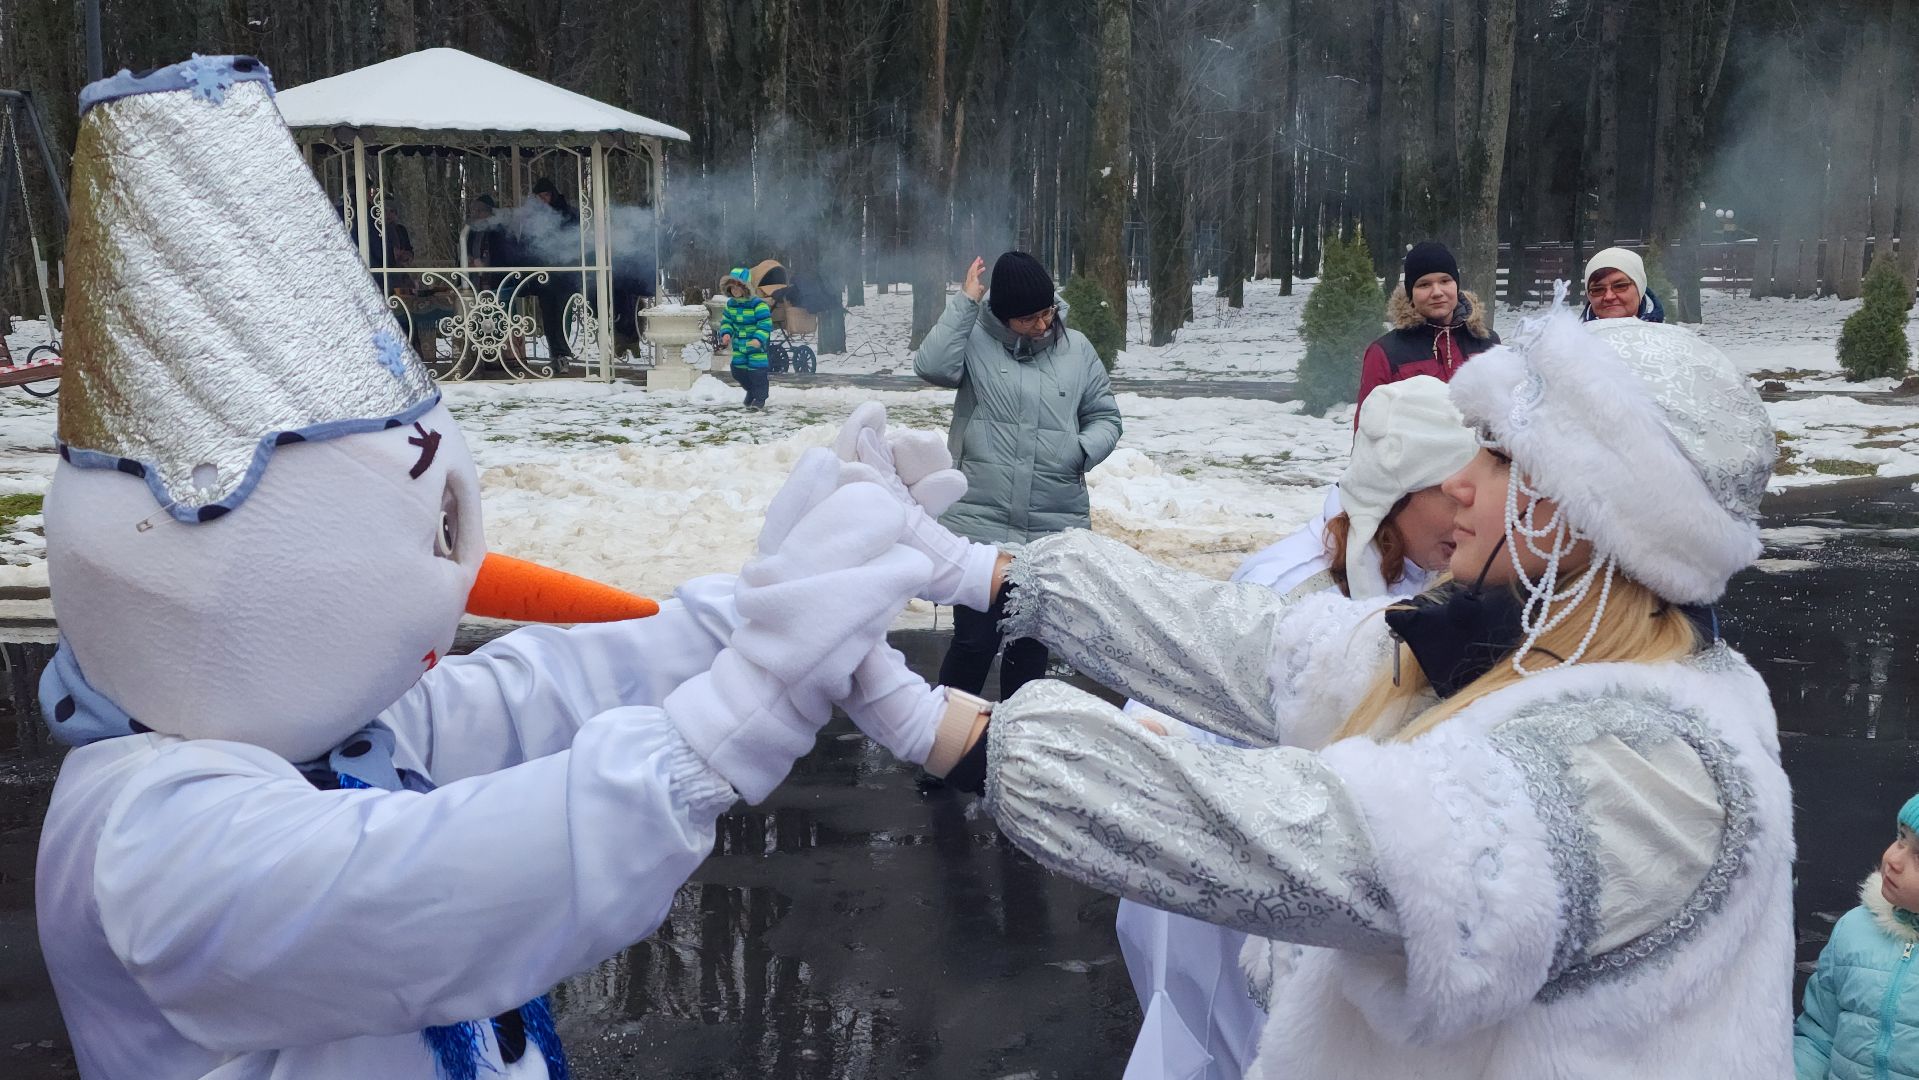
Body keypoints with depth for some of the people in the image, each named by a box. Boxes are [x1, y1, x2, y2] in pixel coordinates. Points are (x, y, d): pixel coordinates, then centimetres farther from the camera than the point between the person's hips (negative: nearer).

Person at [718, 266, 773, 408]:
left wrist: (758, 339, -32)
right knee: (738, 371, 10)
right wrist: (726, 333, -8)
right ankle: (751, 391, 34)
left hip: (756, 345, -6)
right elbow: (727, 321, 12)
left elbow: (765, 324, -20)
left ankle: (760, 398, 9)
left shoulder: (758, 304, -18)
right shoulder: (731, 304, 3)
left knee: (757, 371, -5)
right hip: (738, 345, 6)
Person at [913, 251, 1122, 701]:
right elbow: (932, 366, -19)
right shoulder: (976, 339, 0)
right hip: (981, 523, -3)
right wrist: (965, 304, -14)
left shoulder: (1076, 348, 7)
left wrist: (1082, 450, -8)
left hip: (1055, 528, 3)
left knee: (1031, 642, 14)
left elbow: (1105, 417, 13)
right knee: (975, 640, -3)